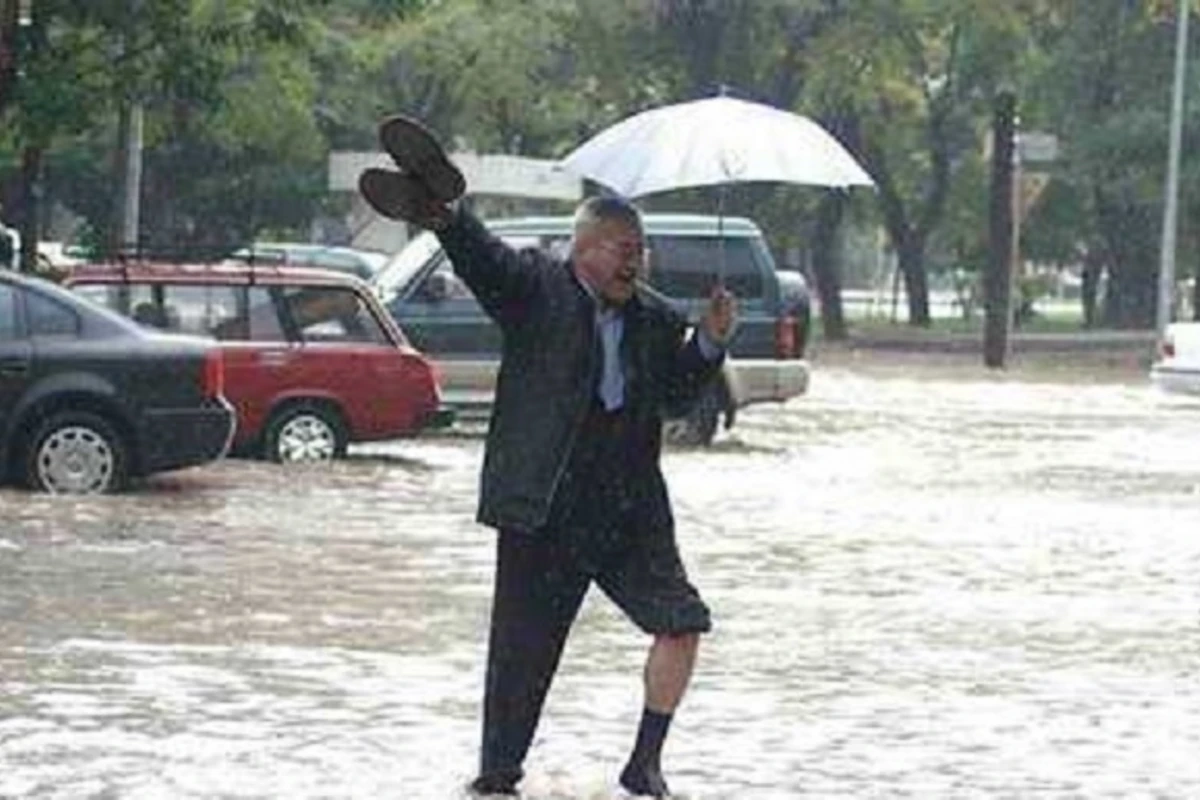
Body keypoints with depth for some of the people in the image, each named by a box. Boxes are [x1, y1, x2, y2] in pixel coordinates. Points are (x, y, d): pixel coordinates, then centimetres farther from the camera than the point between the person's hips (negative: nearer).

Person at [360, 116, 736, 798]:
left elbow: (676, 397, 11)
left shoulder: (655, 321, 10)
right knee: (522, 648, 3)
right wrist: (450, 220, -38)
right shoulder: (537, 288, -2)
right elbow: (486, 261, -18)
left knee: (681, 624, -3)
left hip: (630, 512, 4)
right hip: (543, 513, -4)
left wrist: (710, 344, -5)